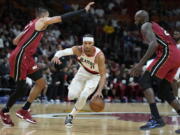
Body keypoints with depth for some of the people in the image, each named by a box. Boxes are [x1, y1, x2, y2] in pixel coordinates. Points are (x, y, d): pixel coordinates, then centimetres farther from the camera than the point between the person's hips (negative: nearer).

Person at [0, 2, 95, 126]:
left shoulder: (32, 25, 21)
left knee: (41, 83, 6)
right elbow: (63, 17, -10)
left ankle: (24, 111, 11)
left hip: (27, 58, 10)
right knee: (21, 90, -4)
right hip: (20, 57, -10)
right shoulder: (42, 21, -4)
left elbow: (15, 41, 20)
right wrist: (84, 10, -9)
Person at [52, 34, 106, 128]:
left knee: (83, 96, -22)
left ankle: (71, 116, 1)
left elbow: (103, 75, -32)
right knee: (71, 96, -12)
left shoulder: (99, 55, -33)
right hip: (83, 72, 3)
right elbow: (62, 52, -34)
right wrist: (56, 56, -59)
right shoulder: (78, 50, -26)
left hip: (94, 76, -3)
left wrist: (99, 91, -47)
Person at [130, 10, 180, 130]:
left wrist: (140, 64, -20)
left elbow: (154, 44, -15)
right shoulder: (155, 27, 32)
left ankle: (156, 119, -22)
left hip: (167, 54, -9)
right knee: (164, 92, 15)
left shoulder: (145, 26, 3)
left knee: (145, 81, -10)